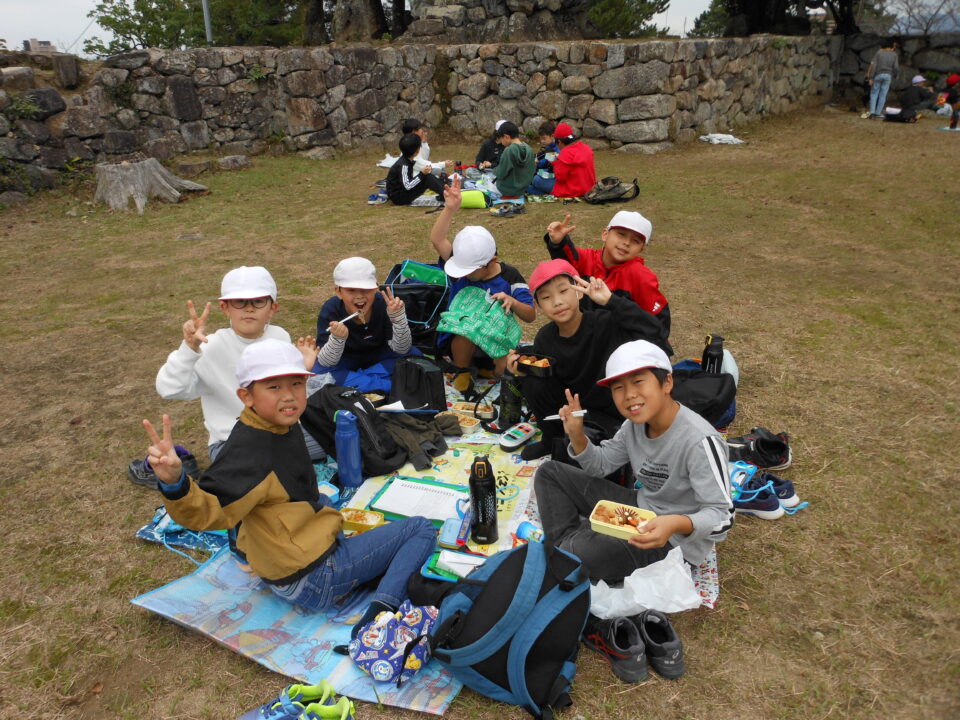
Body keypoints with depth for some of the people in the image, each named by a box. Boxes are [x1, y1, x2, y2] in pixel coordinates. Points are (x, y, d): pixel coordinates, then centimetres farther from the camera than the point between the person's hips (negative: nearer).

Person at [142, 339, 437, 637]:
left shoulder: (284, 426, -2)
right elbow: (208, 509, -40)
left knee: (320, 499, 44)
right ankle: (381, 611, -22)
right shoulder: (248, 453, -30)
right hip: (312, 580, -11)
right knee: (421, 529, -6)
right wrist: (174, 482, -57)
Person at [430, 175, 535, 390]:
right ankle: (462, 371, -6)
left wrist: (512, 302, -29)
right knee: (465, 333, -36)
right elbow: (437, 240, -20)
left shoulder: (509, 277, -9)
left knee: (504, 369, -31)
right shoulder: (463, 264, -6)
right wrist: (450, 208, -31)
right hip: (461, 339, 1)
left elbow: (530, 316, -7)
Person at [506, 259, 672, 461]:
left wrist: (611, 300, -43)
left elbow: (655, 336, -41)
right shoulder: (544, 339, -8)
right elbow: (551, 394, -1)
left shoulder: (605, 323, -24)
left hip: (612, 416, -5)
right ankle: (551, 440, 6)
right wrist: (525, 372, -21)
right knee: (534, 384, -17)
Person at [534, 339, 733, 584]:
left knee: (581, 553, -32)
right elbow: (600, 465, 8)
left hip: (675, 542, -8)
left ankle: (569, 548, 2)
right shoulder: (636, 423, -5)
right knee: (550, 473, 4)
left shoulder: (699, 442, -29)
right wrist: (576, 435, -12)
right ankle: (565, 544, -3)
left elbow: (723, 516, -26)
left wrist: (675, 524, -46)